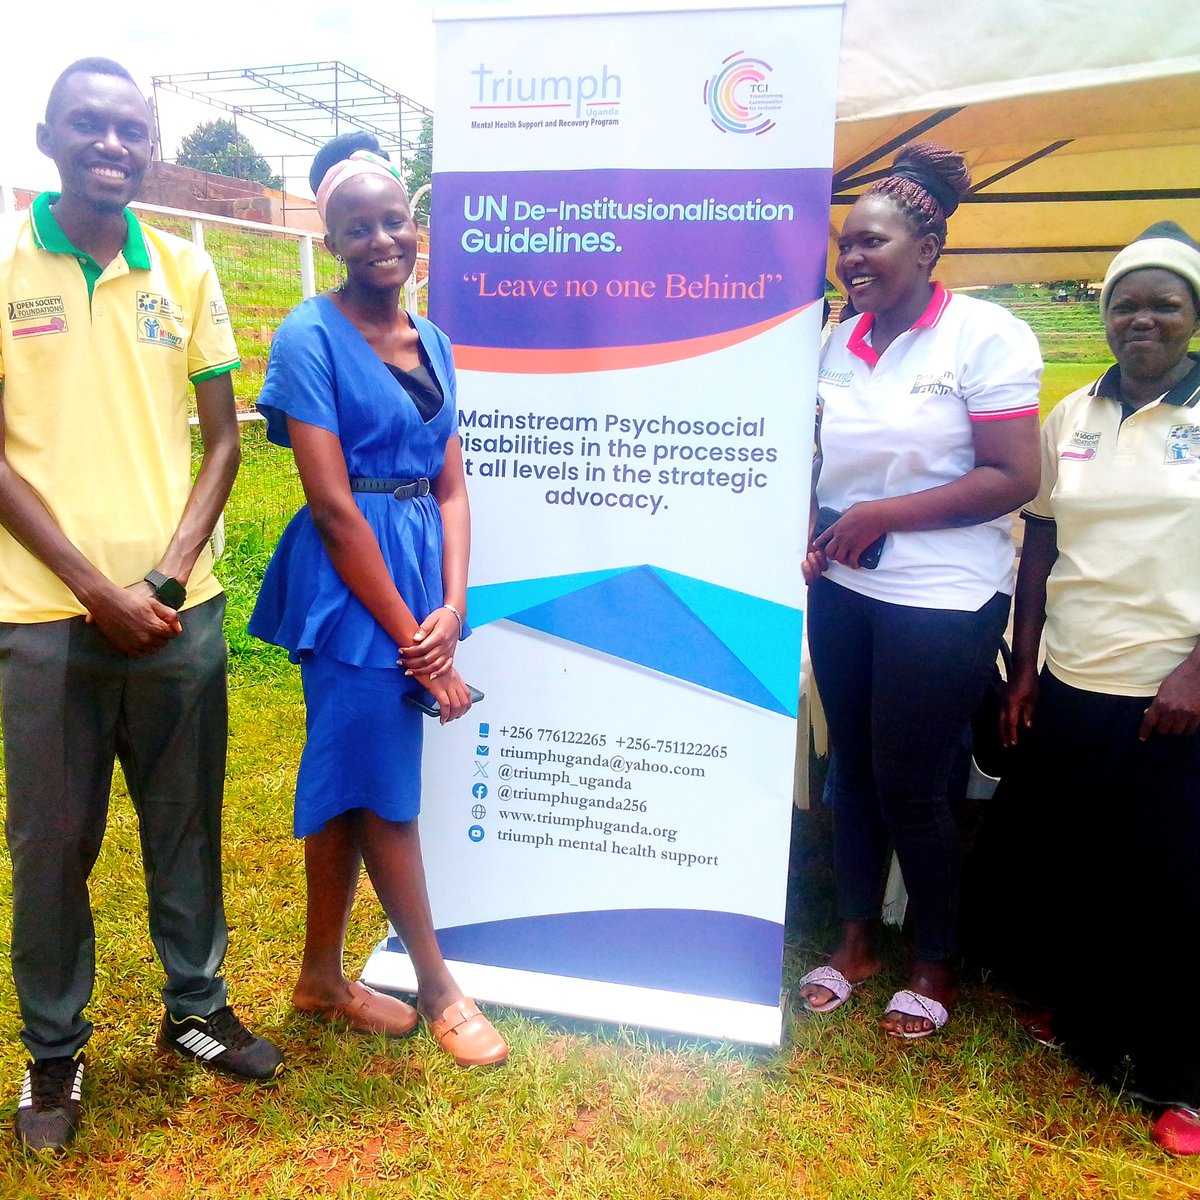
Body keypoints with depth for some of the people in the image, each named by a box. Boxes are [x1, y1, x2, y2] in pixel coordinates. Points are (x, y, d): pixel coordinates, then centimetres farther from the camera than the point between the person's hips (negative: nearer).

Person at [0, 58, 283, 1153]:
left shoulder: (186, 270, 6)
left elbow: (222, 439, 6)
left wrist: (164, 579, -6)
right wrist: (97, 590, -11)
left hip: (180, 608, 3)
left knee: (187, 822, 13)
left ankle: (196, 1005, 34)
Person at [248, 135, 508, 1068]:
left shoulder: (431, 341, 11)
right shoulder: (311, 337, -10)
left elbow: (451, 484, 8)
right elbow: (332, 503, -15)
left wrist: (452, 605, -6)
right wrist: (411, 635, -14)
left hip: (414, 580, 7)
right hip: (349, 586, -7)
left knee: (352, 785, 16)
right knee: (388, 790, 3)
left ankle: (322, 976, 32)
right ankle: (438, 988, 21)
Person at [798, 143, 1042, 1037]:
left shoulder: (984, 335, -9)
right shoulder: (839, 342, 7)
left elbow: (1016, 478, -14)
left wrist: (884, 516, -17)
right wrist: (812, 537, -2)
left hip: (941, 600, -5)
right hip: (842, 592, 5)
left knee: (909, 784, 2)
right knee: (852, 767, 13)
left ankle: (936, 965, 28)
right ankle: (856, 940, 34)